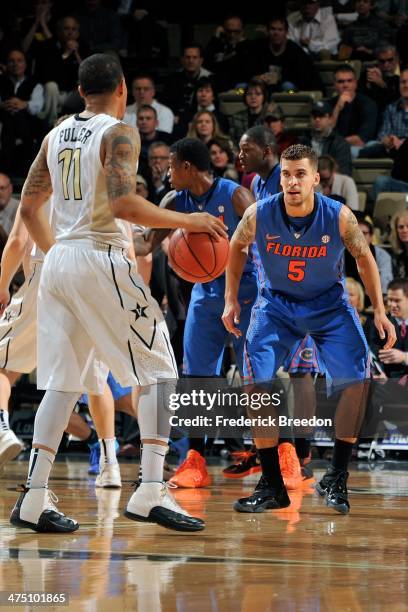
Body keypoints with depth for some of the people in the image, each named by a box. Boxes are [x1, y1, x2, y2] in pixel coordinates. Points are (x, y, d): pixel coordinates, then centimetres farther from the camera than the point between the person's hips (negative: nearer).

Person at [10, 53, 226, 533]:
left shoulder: (56, 135, 14)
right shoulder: (119, 133, -7)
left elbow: (29, 208, 17)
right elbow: (123, 204, -21)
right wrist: (187, 221, -12)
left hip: (59, 260, 7)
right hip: (101, 260, -7)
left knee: (63, 381, 11)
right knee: (157, 370, 0)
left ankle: (34, 498, 5)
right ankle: (150, 493, -11)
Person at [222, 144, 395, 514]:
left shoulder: (339, 217, -23)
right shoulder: (259, 215, -21)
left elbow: (364, 258, -4)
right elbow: (237, 247, 3)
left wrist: (379, 311, -6)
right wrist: (231, 300, 1)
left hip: (329, 305, -1)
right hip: (277, 303, 1)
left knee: (357, 381, -16)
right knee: (257, 382, -13)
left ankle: (336, 479, 0)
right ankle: (272, 486, -2)